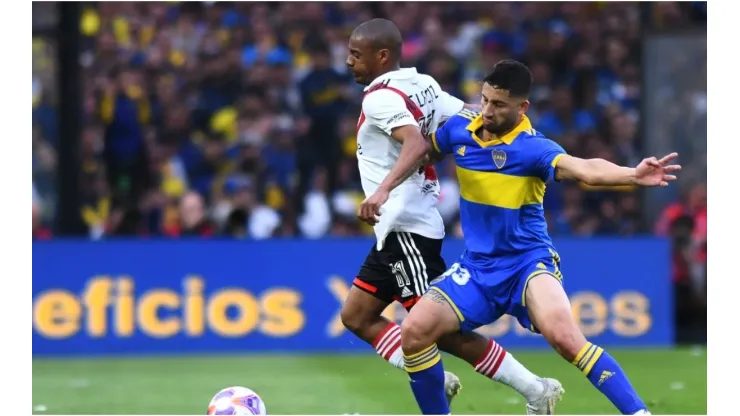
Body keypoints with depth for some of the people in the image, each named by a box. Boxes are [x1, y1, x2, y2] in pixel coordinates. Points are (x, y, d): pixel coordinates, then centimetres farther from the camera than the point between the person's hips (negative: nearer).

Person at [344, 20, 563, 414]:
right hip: (396, 230, 10)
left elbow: (416, 143, -31)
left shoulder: (379, 97, -15)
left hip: (406, 228, -10)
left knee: (442, 329, -6)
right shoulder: (422, 85, 11)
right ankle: (434, 382, 5)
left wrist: (385, 188, -43)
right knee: (356, 316, 11)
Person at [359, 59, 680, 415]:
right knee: (414, 330, -12)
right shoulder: (459, 129, -2)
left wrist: (633, 174, -54)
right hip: (477, 267, 6)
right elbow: (424, 149, 21)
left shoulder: (533, 148, -18)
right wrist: (384, 189, 16)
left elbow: (583, 169, -36)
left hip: (528, 262, -5)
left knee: (564, 336, -31)